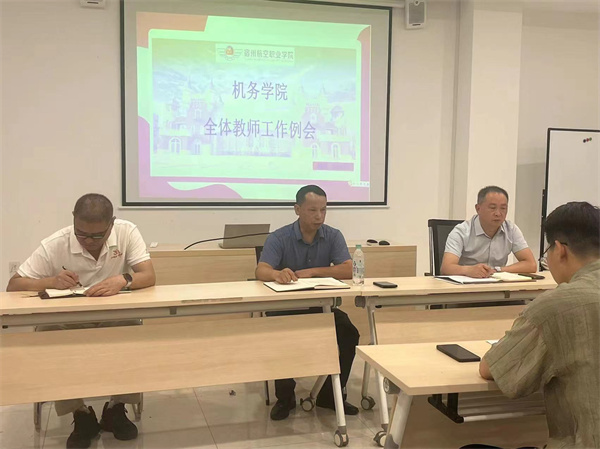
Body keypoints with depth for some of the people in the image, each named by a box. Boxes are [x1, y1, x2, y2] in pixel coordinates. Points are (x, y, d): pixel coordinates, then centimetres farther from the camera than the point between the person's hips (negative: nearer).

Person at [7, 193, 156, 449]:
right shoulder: (54, 246, -16)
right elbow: (14, 286, -12)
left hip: (115, 318, 0)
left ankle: (116, 409, -3)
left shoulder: (127, 232, -15)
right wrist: (51, 281, -32)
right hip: (69, 321, 0)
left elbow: (149, 277, -20)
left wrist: (122, 280, -42)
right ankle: (81, 415, -5)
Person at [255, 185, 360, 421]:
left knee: (349, 333, -22)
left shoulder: (333, 236, -1)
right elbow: (261, 271, -24)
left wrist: (312, 271, -23)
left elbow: (349, 270, -14)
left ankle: (331, 393, 0)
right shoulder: (279, 237, -9)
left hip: (322, 305, 2)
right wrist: (278, 274, -49)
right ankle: (285, 396, -3)